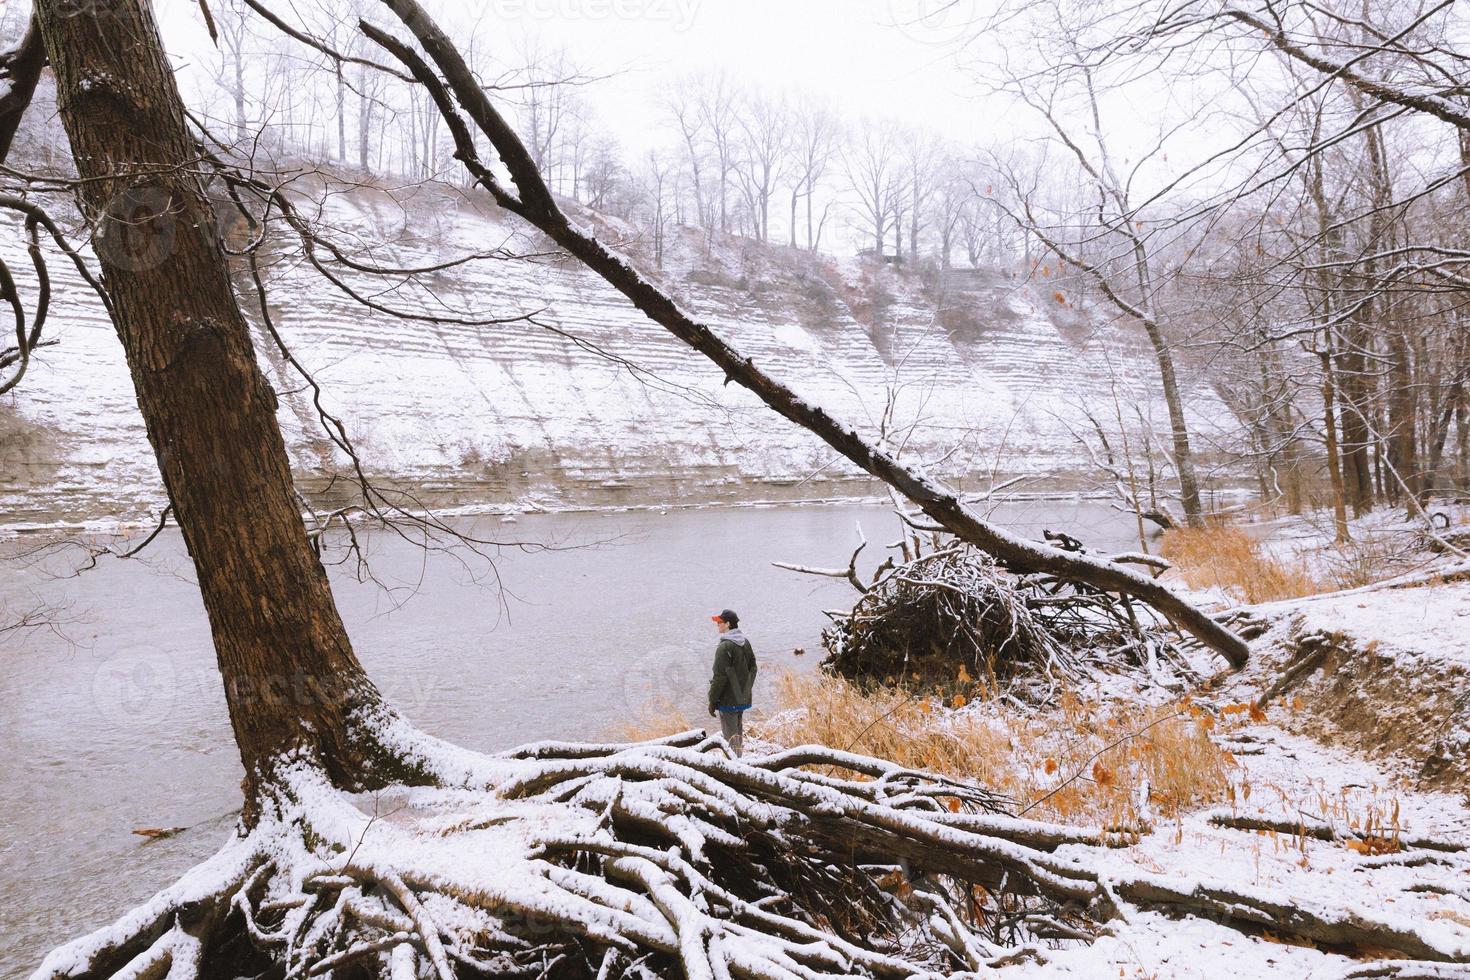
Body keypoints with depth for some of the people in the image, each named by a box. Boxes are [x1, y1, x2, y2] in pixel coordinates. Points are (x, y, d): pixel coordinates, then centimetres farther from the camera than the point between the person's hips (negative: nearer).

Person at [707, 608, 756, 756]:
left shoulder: (724, 647, -19)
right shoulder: (745, 643, 7)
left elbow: (720, 677, -18)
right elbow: (753, 668, 15)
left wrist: (712, 701, -10)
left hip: (728, 700, -8)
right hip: (743, 698, 8)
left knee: (730, 735, -1)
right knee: (739, 732, 19)